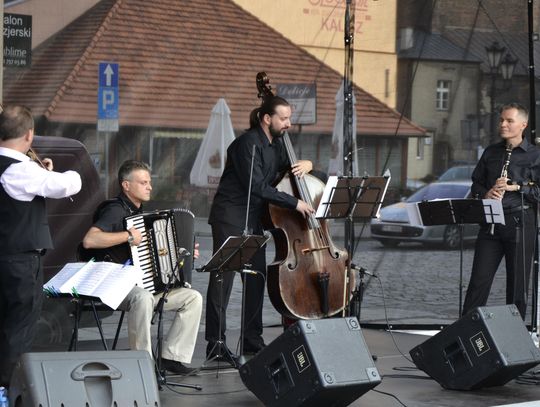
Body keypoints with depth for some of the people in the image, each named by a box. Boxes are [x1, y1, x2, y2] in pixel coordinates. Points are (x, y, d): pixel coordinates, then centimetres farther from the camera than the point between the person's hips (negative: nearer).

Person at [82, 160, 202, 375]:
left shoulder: (140, 213, 18)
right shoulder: (115, 211, -12)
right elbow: (89, 240, -29)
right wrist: (128, 236, -26)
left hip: (148, 285, 9)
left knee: (193, 297, -2)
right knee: (142, 298, -40)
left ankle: (173, 356, -2)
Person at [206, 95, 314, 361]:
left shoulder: (275, 146, 11)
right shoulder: (248, 143, -17)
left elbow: (293, 166, 25)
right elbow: (257, 187, -23)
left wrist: (305, 164, 0)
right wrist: (294, 203, -21)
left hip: (254, 220, 9)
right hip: (230, 217, -9)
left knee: (256, 278, 9)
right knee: (223, 276, -8)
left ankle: (252, 340, 17)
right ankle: (216, 342, -6)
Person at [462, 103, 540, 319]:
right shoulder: (491, 152, 14)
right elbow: (476, 183, 19)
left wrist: (515, 187, -16)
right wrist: (485, 193, -1)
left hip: (519, 223, -4)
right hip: (490, 224, 4)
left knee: (517, 284, 3)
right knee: (479, 281, 1)